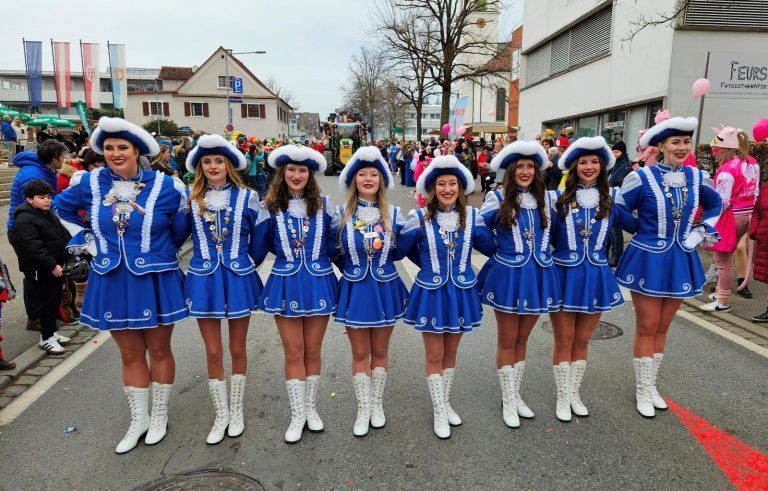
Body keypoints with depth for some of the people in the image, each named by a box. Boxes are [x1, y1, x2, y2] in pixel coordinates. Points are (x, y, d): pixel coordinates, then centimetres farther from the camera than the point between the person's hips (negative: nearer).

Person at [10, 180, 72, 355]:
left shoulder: (49, 214, 13)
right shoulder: (24, 220, -17)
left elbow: (63, 236, 21)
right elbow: (32, 248, -24)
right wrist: (51, 265, -24)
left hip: (55, 267, 9)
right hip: (39, 270, -9)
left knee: (56, 300, 16)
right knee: (49, 302, -4)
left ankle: (51, 332, 30)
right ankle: (46, 338, 9)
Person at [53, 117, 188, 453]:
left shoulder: (164, 186, -8)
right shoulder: (90, 183, 0)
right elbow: (62, 208, 19)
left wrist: (160, 250, 4)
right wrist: (86, 241, 9)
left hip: (155, 281, -2)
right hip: (112, 283, 3)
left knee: (159, 350, 11)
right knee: (130, 355, 13)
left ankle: (159, 415, 30)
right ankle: (138, 419, 30)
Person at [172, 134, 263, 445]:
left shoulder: (246, 197, -3)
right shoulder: (190, 198, 1)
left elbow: (257, 241, 5)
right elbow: (175, 236, 6)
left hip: (239, 279, -1)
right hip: (204, 280, 1)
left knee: (237, 350, 11)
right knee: (213, 352, 8)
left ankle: (236, 412, 30)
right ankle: (221, 415, 26)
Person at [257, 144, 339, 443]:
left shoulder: (323, 205, 1)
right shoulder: (271, 207, -1)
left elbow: (334, 242, 9)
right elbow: (264, 244, 9)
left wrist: (318, 256, 2)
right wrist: (288, 255, 9)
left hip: (319, 282, 1)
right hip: (285, 284, 0)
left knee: (312, 351, 10)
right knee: (293, 352, 5)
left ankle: (310, 408, 29)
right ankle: (297, 414, 21)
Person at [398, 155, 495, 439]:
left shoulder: (472, 217, -4)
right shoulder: (419, 218, -11)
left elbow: (490, 247, 9)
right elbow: (403, 249, 3)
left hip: (461, 293, 2)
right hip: (431, 293, -2)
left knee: (450, 353, 16)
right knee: (434, 356, 6)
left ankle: (446, 404, 35)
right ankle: (439, 413, 22)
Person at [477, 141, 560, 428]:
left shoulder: (548, 198, 6)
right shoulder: (497, 199, -4)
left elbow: (556, 230, 21)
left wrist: (542, 250, 12)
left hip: (538, 276, 3)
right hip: (507, 275, -3)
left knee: (522, 340, 16)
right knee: (507, 342, 7)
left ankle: (515, 395, 32)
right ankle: (508, 401, 22)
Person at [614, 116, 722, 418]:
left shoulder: (698, 178, 2)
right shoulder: (642, 178, -12)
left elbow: (715, 206, 21)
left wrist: (701, 232, 8)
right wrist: (642, 234, -1)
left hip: (680, 262, 4)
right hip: (647, 261, -4)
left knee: (662, 328, 13)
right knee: (646, 328, 3)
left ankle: (650, 384, 29)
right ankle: (642, 390, 19)